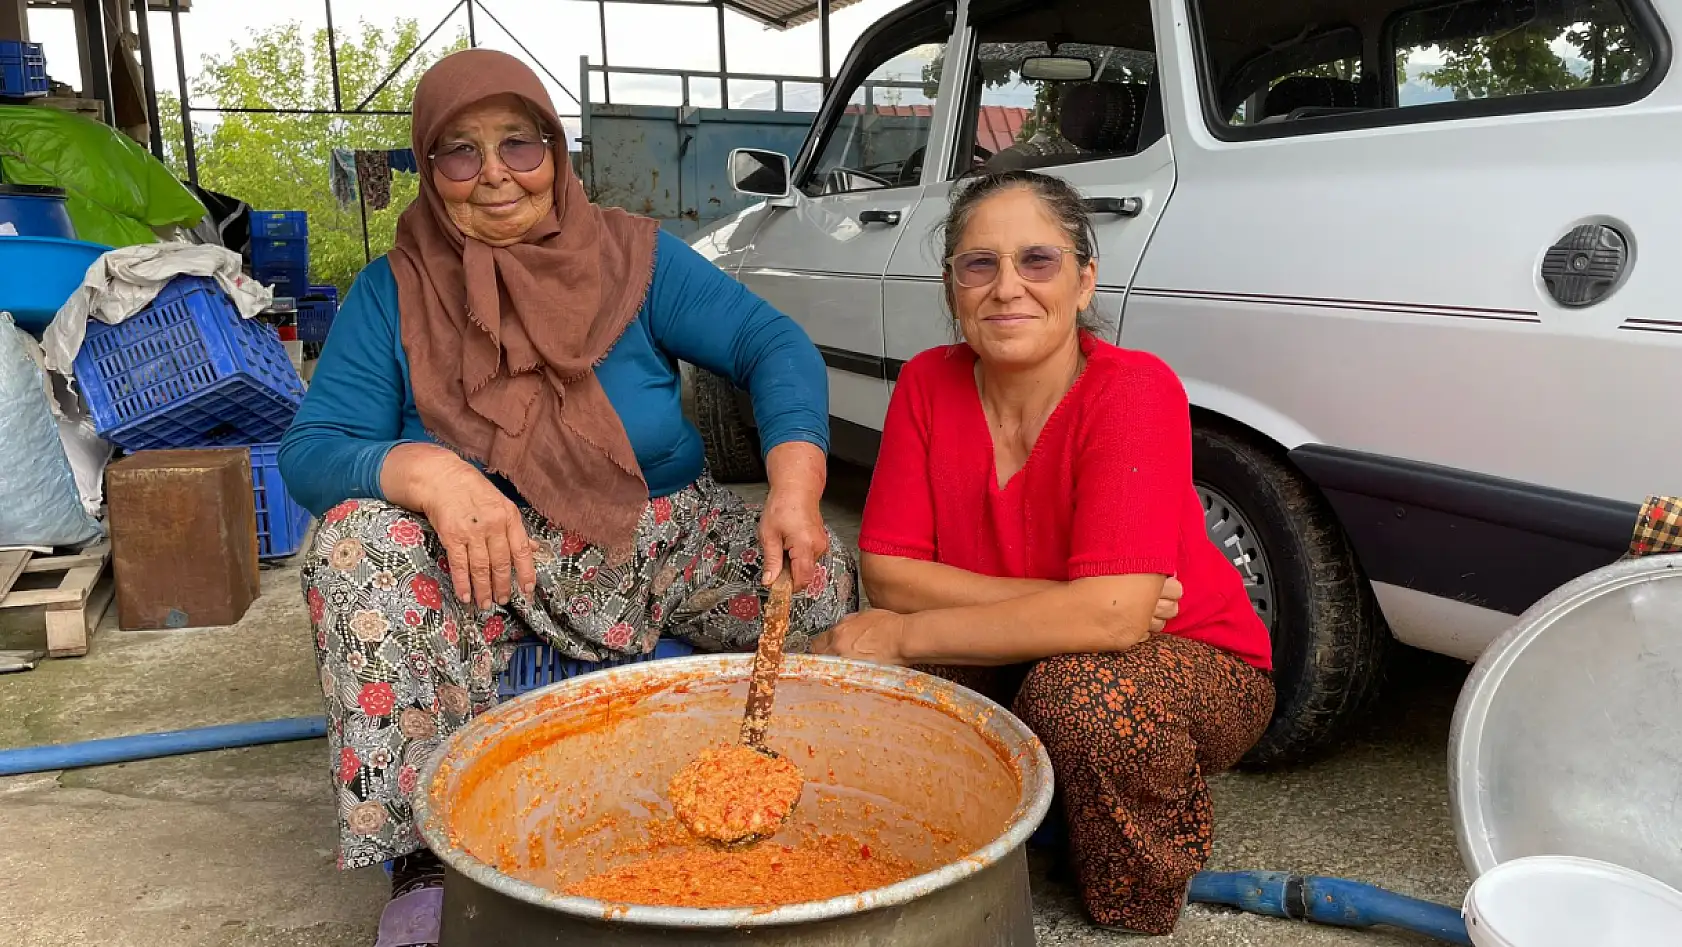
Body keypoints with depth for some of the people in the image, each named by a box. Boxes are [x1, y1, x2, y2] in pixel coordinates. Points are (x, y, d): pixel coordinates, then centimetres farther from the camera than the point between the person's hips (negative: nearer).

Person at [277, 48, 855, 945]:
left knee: (822, 577, -23)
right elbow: (311, 452, -9)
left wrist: (796, 490, -31)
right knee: (359, 541, -29)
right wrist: (427, 473, -33)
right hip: (489, 567, 0)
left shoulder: (635, 256, -2)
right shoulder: (393, 291, -1)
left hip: (660, 541, 0)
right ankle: (424, 863, -19)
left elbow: (775, 346, -11)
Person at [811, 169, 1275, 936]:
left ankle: (1138, 910, -4)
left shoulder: (1135, 391, -25)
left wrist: (901, 634, -27)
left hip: (1192, 666, -4)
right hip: (1020, 665, 4)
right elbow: (886, 574, -13)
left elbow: (1111, 615, -35)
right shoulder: (928, 384, -10)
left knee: (1077, 689, -37)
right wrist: (1063, 601, -25)